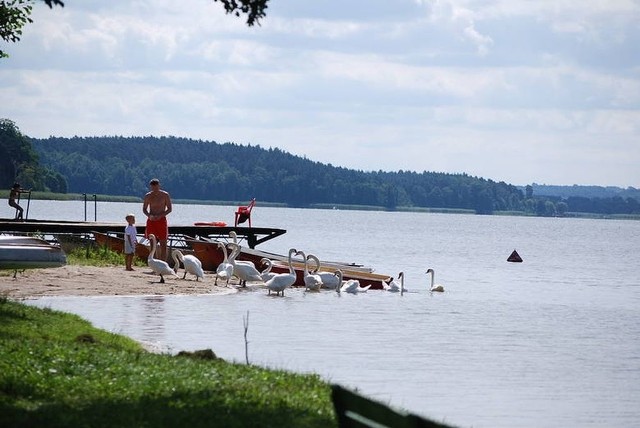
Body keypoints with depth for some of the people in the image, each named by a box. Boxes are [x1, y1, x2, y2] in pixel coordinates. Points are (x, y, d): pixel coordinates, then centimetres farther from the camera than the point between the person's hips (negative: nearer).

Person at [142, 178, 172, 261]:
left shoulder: (165, 195, -2)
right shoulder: (148, 196, 3)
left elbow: (169, 209, 0)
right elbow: (144, 209, 9)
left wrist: (160, 215, -16)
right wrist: (149, 215, -13)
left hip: (161, 220, -2)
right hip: (151, 221, 2)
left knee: (163, 244, -6)